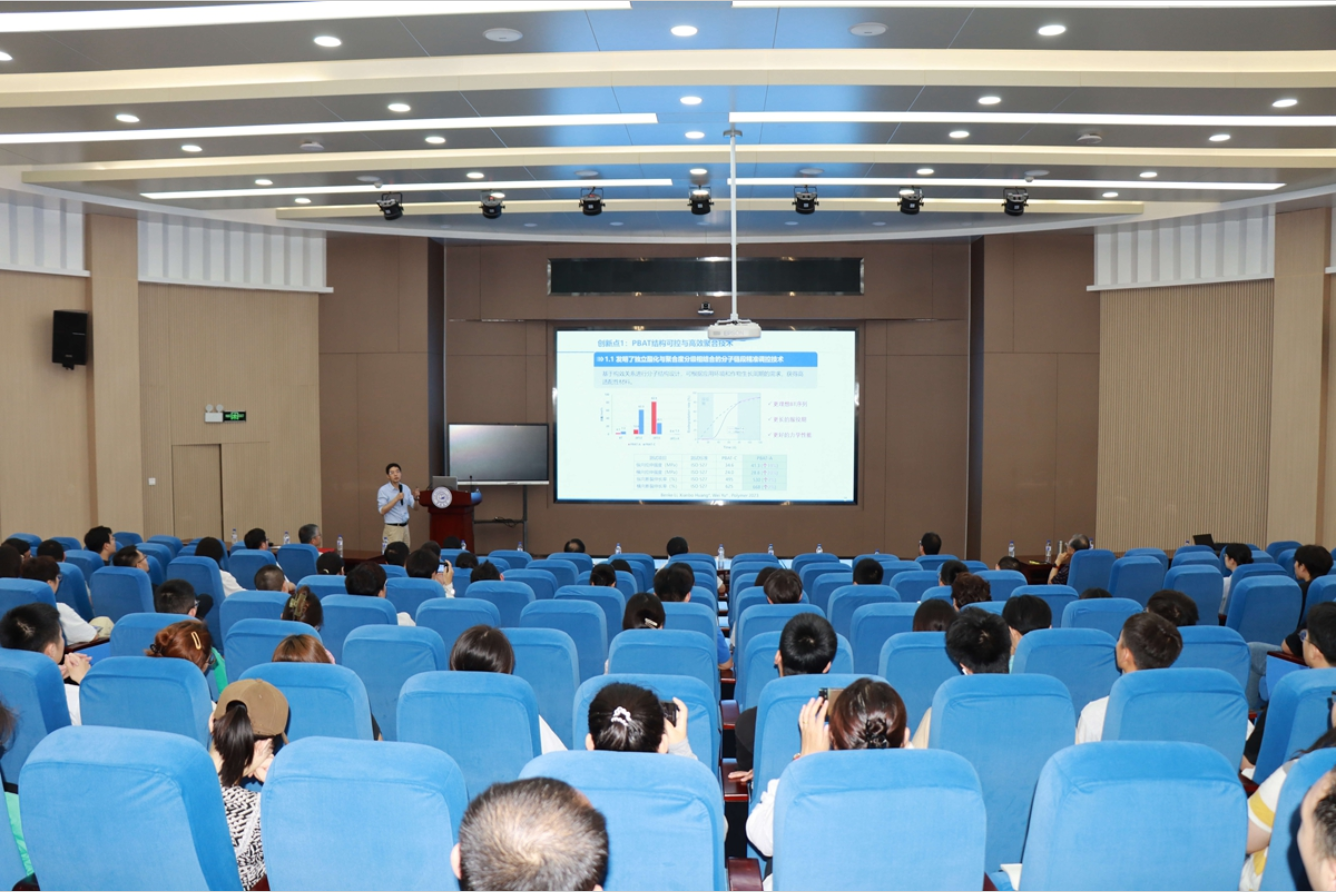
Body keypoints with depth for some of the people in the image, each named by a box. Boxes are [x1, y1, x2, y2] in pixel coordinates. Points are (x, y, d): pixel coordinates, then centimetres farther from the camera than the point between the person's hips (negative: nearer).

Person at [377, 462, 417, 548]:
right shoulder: (383, 490, -7)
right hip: (392, 528, -5)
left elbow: (415, 507, 10)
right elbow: (382, 511, -14)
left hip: (405, 527, 5)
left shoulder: (406, 488, 8)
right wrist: (396, 499, -21)